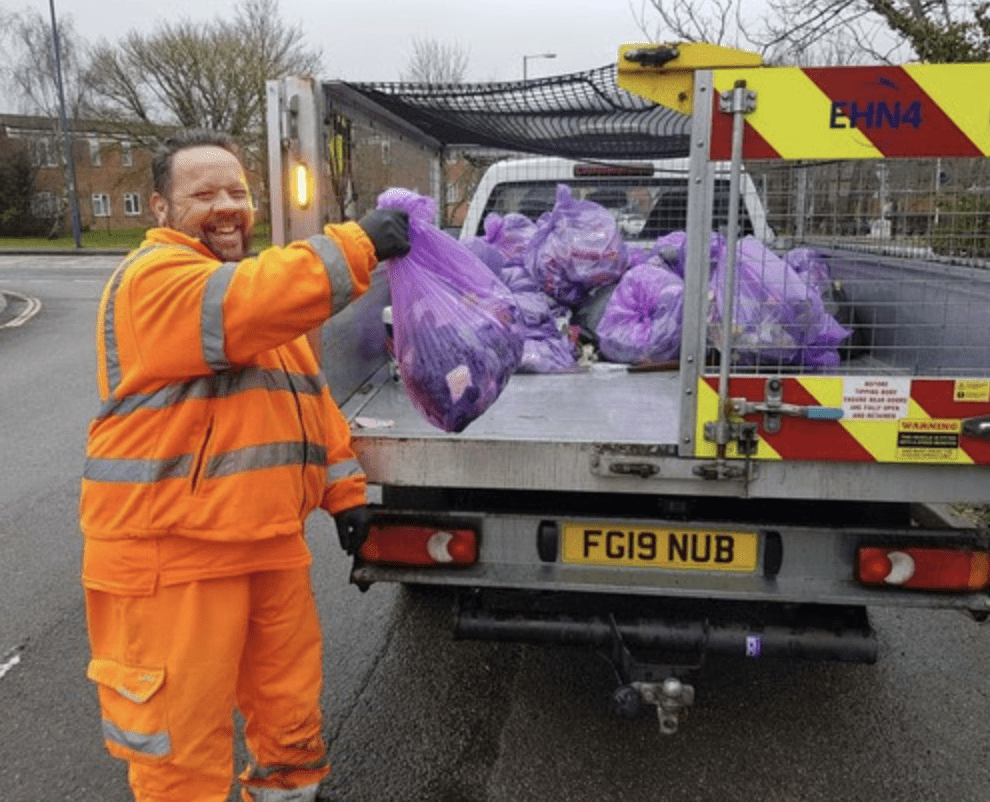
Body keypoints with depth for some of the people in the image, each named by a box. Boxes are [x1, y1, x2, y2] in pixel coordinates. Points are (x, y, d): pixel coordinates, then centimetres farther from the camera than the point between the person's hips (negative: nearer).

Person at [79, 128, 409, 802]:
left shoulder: (254, 281, 17)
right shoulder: (154, 278, -12)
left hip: (272, 541, 8)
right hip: (171, 557, -8)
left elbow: (311, 395, 17)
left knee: (292, 703, 20)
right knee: (183, 738, 4)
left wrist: (342, 486, 10)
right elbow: (243, 306, -33)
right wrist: (357, 245, -27)